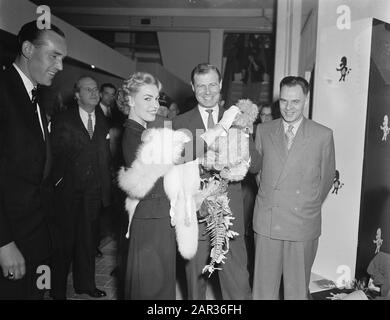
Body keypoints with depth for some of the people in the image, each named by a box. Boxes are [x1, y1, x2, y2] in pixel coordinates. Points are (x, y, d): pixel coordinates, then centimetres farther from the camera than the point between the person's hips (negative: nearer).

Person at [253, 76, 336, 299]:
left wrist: (309, 207, 9)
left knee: (298, 289, 11)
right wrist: (268, 198, 9)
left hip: (303, 224, -1)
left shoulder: (323, 135, -1)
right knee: (264, 287, 10)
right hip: (266, 222, 1)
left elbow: (327, 177, 8)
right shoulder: (263, 131, 4)